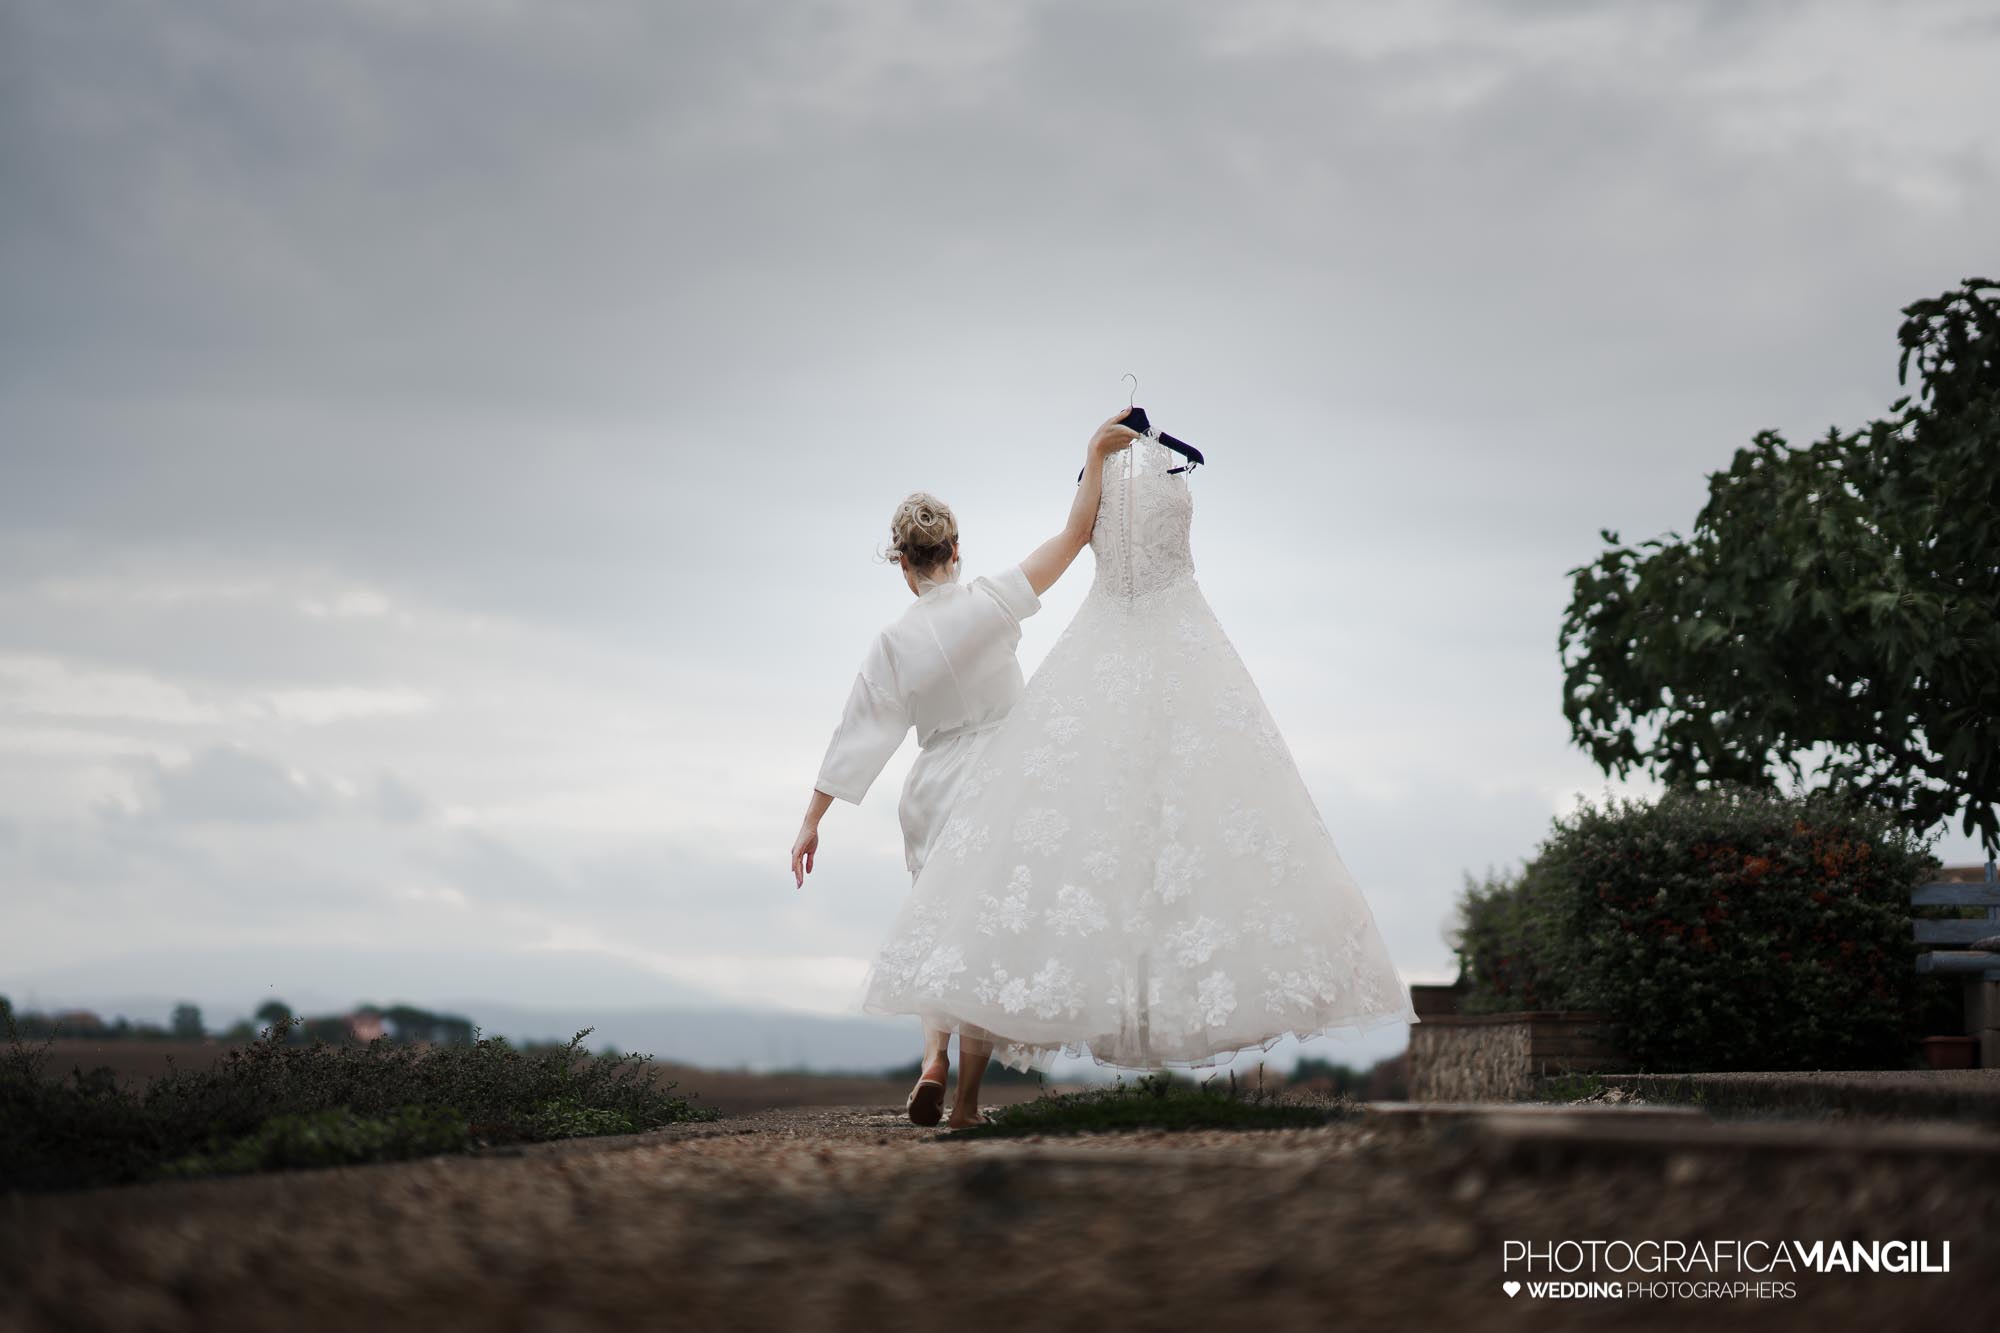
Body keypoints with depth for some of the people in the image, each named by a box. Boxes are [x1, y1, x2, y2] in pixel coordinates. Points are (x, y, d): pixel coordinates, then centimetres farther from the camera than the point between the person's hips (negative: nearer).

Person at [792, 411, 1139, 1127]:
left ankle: (934, 1059, -7)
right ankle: (966, 1100, 4)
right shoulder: (991, 601, -10)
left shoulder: (891, 644, -4)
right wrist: (1094, 457, -8)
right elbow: (1071, 539, -11)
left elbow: (854, 737, -1)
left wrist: (811, 821, 5)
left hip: (934, 793, 1)